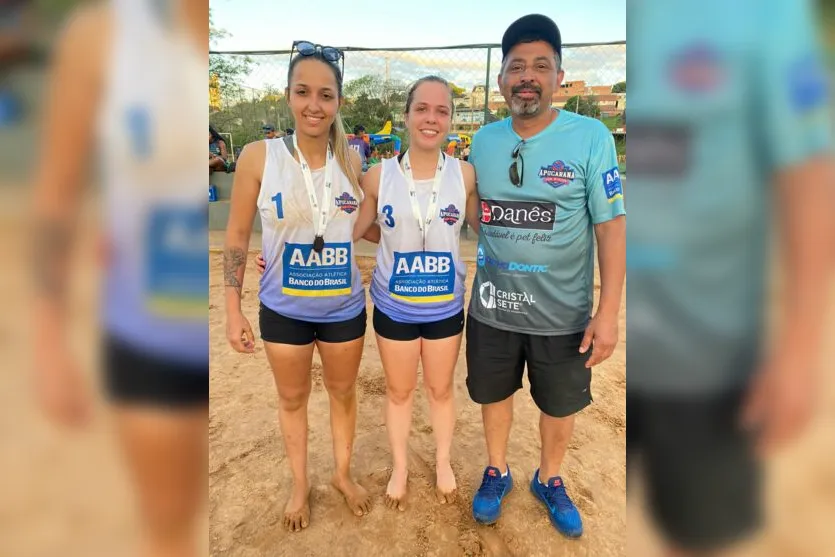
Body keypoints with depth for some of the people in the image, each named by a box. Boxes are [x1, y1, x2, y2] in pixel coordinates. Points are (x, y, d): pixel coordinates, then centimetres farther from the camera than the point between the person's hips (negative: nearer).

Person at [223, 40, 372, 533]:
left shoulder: (352, 159, -6)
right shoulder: (258, 157, -12)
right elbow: (237, 238, -6)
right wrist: (233, 310, -7)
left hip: (345, 307, 2)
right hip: (283, 310, -1)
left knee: (343, 392, 20)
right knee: (292, 398, 18)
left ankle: (344, 473, 46)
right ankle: (300, 484, 45)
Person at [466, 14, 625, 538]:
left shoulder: (591, 137, -11)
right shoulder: (484, 140, 0)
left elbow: (612, 226, -11)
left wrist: (608, 312, -14)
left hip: (563, 312, -2)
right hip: (492, 307, 3)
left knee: (560, 405, 17)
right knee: (495, 394, 19)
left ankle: (550, 480, 45)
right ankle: (497, 470, 46)